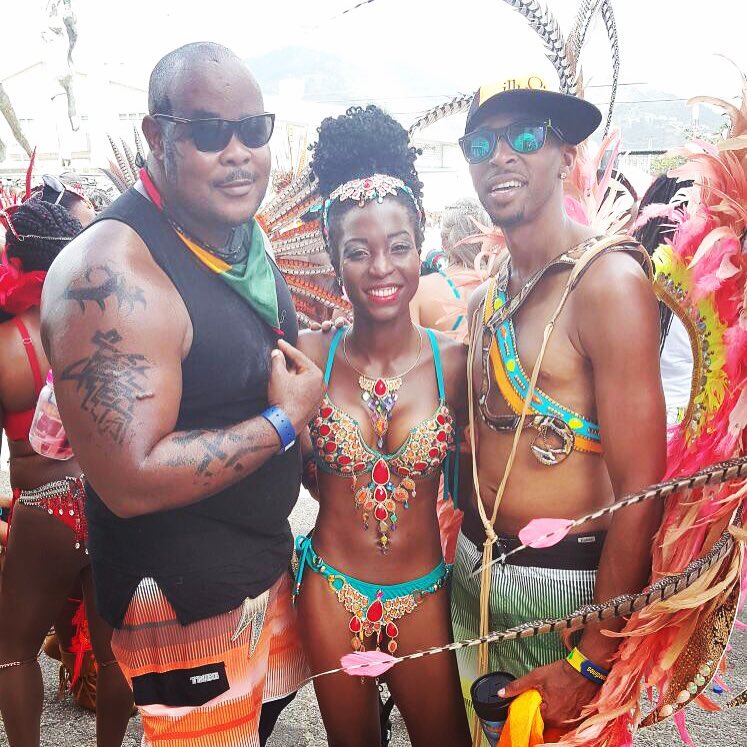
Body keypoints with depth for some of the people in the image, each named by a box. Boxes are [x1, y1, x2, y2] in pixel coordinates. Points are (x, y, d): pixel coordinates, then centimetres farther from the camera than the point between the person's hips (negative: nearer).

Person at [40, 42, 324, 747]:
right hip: (182, 604, -8)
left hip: (269, 561, 8)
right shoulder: (110, 273, -27)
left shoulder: (246, 238, 1)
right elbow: (132, 480, -31)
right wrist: (285, 420, -24)